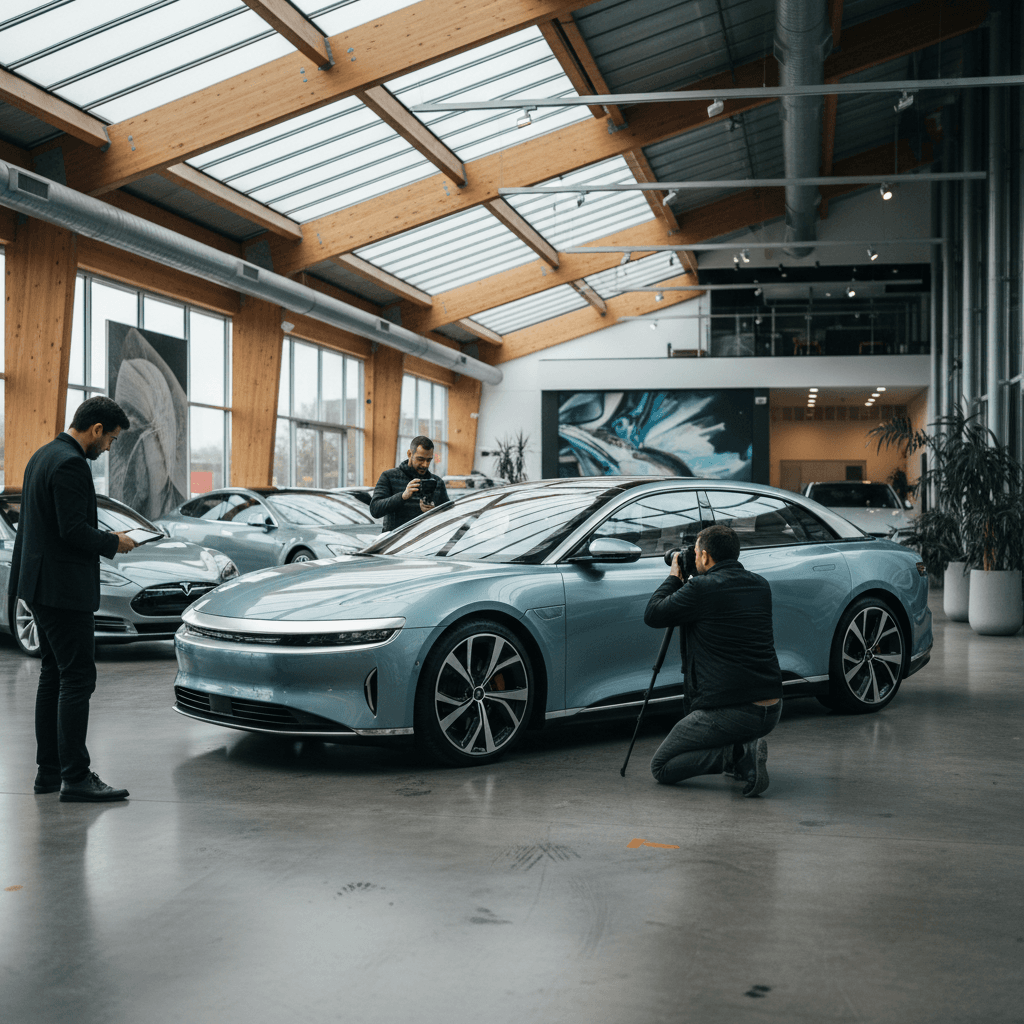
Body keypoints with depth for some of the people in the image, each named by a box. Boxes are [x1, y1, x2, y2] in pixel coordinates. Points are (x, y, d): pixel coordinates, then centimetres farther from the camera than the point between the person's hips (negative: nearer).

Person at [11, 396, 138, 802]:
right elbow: (73, 530, -23)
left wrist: (102, 540, 16)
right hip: (63, 588, -11)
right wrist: (113, 542, -8)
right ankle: (75, 777, -6)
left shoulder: (43, 456, 15)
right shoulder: (70, 464, -17)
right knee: (78, 678, -8)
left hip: (40, 584, 11)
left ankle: (49, 771, 19)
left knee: (53, 675, 14)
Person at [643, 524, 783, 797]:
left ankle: (737, 754, -10)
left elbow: (652, 615, 0)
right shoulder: (760, 585, 10)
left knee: (661, 767, 7)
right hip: (772, 711, 7)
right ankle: (747, 749, 13)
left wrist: (674, 578, 14)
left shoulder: (701, 588, -10)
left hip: (730, 712, -7)